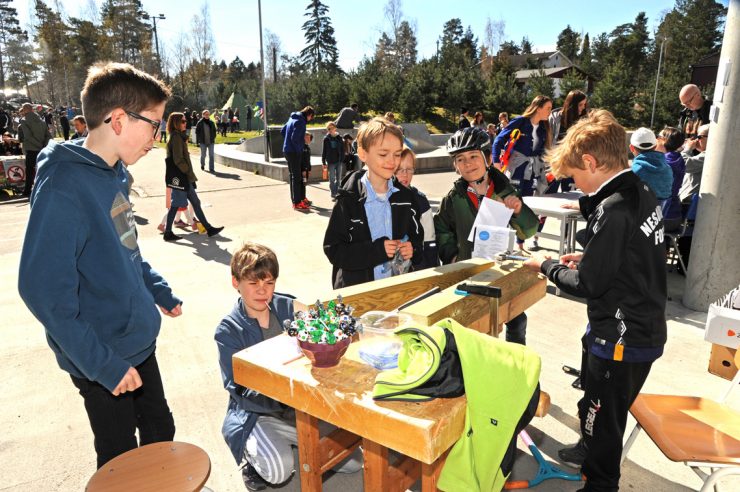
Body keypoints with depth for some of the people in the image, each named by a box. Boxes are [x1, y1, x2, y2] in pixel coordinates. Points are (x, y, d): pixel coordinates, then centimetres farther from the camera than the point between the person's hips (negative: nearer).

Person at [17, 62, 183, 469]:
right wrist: (104, 364, -23)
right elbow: (44, 290, -25)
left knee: (161, 434, 24)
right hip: (105, 362, -7)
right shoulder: (63, 187, -24)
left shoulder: (112, 173, 2)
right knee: (121, 462, 14)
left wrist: (159, 290, 13)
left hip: (139, 341, 8)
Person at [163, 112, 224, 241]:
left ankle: (208, 228, 15)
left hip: (183, 177, 10)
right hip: (178, 177, -10)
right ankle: (168, 233, 8)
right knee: (176, 204, -1)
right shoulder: (176, 137, -14)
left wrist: (190, 174, 15)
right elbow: (178, 160, -20)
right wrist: (189, 172, -11)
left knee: (195, 202, 10)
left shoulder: (179, 136, 16)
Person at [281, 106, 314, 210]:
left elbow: (282, 131, 22)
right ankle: (297, 203, -4)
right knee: (296, 177, -6)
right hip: (294, 152, -10)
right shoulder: (300, 122, -16)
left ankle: (295, 199, 23)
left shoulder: (292, 118, 14)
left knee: (293, 176, 16)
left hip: (287, 150, 10)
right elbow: (294, 138, -23)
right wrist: (298, 150, -12)